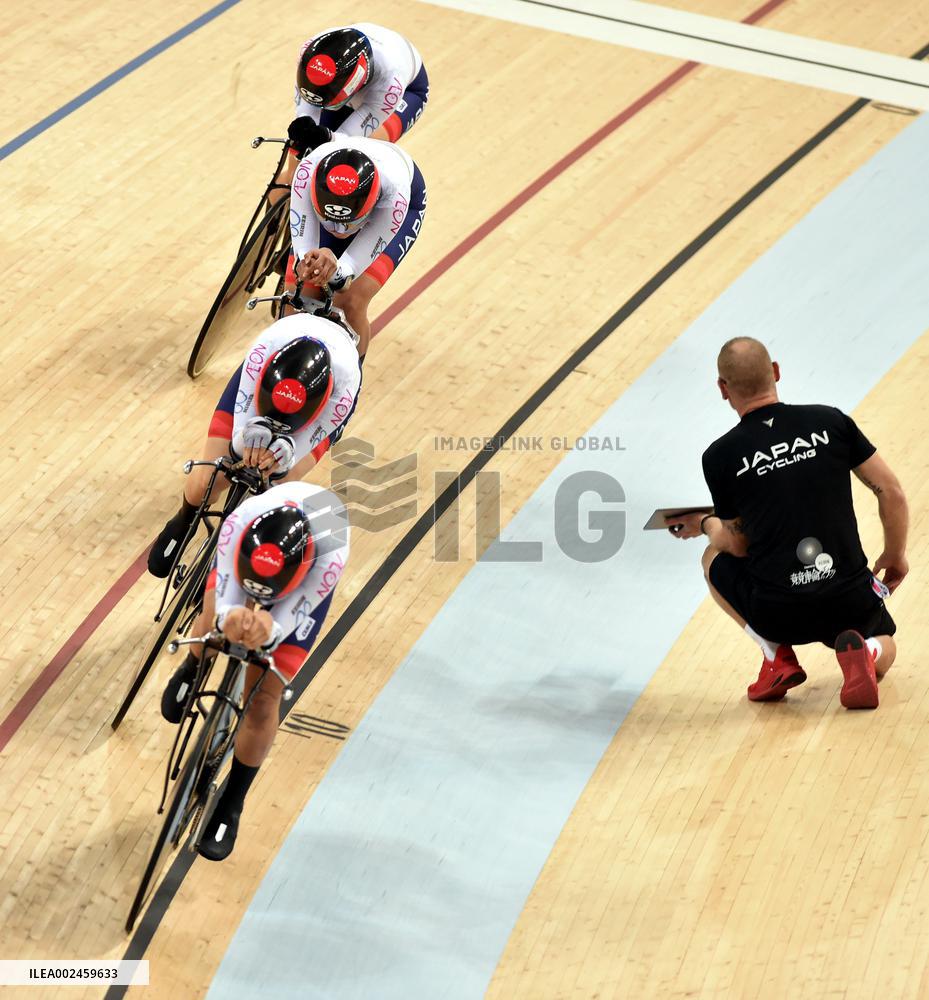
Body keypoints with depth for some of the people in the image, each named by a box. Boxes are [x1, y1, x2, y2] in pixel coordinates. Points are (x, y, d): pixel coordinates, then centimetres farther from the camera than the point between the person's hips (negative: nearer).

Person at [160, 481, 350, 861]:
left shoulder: (331, 555, -46)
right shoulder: (239, 522, -43)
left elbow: (286, 619, -37)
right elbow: (225, 599, -36)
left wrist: (267, 630, -61)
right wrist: (229, 619, -60)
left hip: (307, 578, -2)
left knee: (262, 701, -6)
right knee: (213, 621, -23)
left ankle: (230, 806, 17)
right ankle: (192, 670, 20)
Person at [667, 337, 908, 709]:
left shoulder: (719, 456, -4)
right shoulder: (831, 421, 0)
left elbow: (739, 546, 5)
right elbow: (891, 493, 2)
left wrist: (704, 525, 28)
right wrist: (895, 556, 20)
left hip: (778, 612, -1)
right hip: (850, 602, 1)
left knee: (714, 557, 30)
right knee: (884, 647, 35)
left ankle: (777, 654, 10)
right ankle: (864, 654, -4)